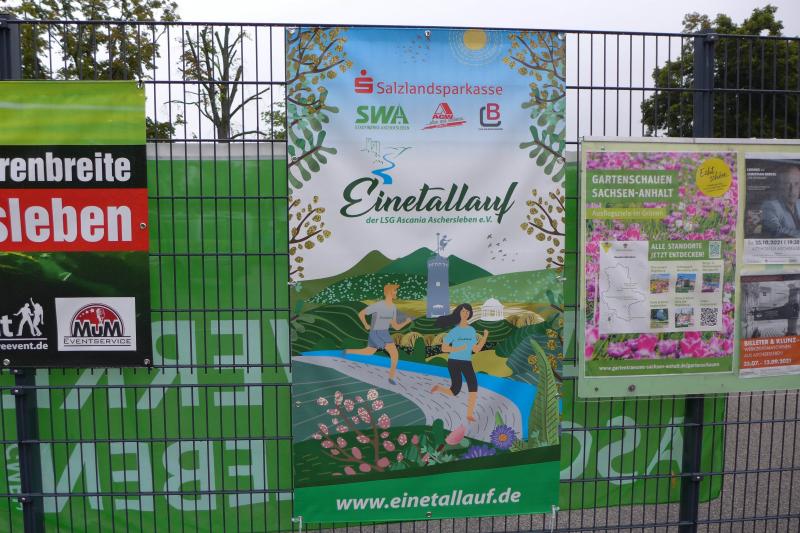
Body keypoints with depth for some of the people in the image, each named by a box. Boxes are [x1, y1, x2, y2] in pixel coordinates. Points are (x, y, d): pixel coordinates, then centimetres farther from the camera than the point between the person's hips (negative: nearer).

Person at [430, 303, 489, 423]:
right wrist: (458, 349, -19)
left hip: (467, 363, 4)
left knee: (473, 385, -17)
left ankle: (470, 414, -9)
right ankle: (438, 388, 24)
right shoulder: (454, 331, -5)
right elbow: (444, 348, -6)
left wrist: (485, 337, -4)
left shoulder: (472, 330, 8)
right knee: (455, 391, -8)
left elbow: (476, 349, 6)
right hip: (454, 362, -4)